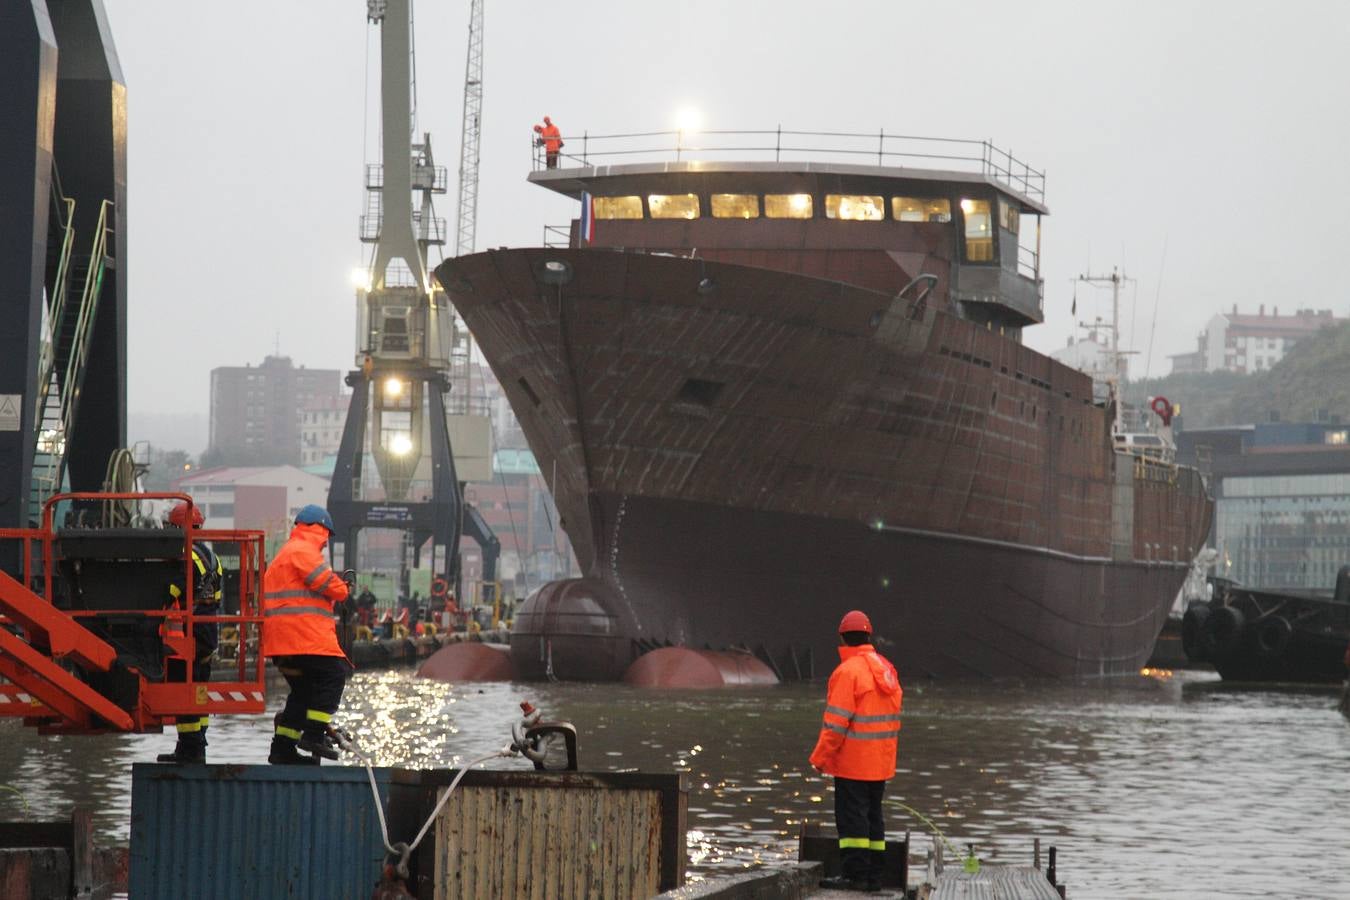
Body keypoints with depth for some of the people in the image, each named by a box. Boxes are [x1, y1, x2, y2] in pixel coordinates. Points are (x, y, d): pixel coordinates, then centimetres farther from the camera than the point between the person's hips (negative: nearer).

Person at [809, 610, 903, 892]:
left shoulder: (849, 671, -15)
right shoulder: (886, 669, 11)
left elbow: (837, 721, -17)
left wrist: (821, 757, -11)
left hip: (852, 762, -8)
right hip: (881, 761, 8)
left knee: (851, 816, -5)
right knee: (872, 814, 13)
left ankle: (855, 873, -7)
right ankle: (874, 875, 15)